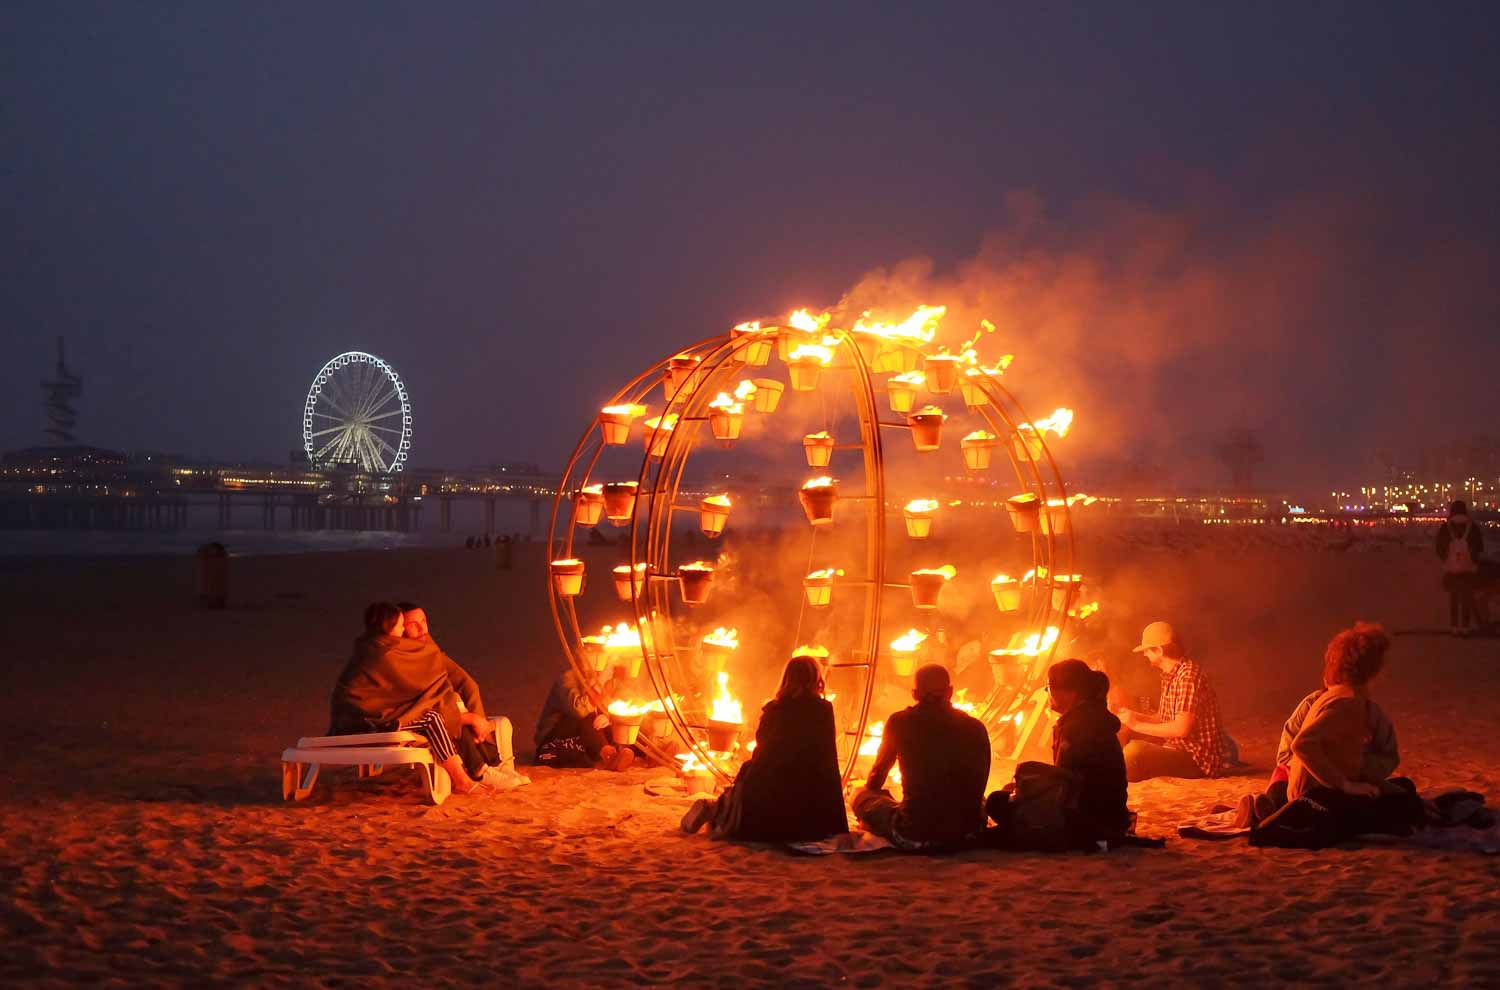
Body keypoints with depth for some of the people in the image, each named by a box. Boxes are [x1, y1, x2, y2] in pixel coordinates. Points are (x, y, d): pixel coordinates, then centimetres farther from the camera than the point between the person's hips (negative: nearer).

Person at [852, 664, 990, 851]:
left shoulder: (900, 722, -2)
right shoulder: (975, 728, 2)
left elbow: (876, 778, 13)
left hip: (913, 837, -3)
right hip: (966, 834, 3)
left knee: (860, 795, 21)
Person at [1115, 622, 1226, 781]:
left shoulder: (1188, 675, -19)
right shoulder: (1169, 675, 11)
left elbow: (1182, 728, -27)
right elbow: (1163, 719, 17)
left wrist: (1138, 725, -19)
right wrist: (1133, 717, 3)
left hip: (1198, 758, -10)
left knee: (1135, 750, -29)